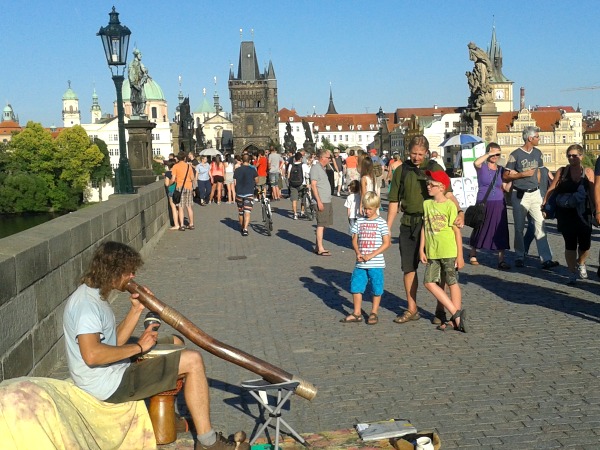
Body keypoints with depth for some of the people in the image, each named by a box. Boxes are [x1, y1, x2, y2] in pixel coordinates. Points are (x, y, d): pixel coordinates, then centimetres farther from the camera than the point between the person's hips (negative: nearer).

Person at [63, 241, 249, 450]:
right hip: (111, 385, -11)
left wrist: (136, 309, 0)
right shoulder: (85, 303, -22)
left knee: (174, 343, 23)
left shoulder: (95, 295, 10)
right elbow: (91, 354, -34)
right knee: (193, 361, -14)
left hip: (113, 372, 11)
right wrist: (138, 347, -23)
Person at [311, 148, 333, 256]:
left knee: (324, 224, 13)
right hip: (321, 201, -10)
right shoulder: (315, 168, -11)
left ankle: (318, 246, 20)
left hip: (327, 201, 10)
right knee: (321, 224, -8)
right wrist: (319, 201, -21)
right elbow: (313, 185, -17)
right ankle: (320, 249, -5)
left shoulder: (322, 168, 18)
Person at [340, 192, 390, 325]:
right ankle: (357, 313, 16)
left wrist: (371, 255, -15)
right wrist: (358, 253, -8)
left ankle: (374, 313, 19)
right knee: (356, 287, 5)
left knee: (376, 289, 4)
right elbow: (355, 239, 12)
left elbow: (386, 243, -9)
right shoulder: (360, 221, 7)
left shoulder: (381, 223, -5)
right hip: (360, 264, 4)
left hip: (376, 264, -4)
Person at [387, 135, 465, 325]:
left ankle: (440, 310, 12)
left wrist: (459, 211, -27)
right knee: (409, 267, 6)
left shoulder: (434, 168, 1)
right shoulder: (401, 171, 7)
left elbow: (448, 194, -8)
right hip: (409, 224, 2)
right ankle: (412, 310, 18)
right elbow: (394, 202, 9)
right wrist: (387, 229, 6)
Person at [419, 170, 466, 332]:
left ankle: (455, 319, 12)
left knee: (452, 283, 2)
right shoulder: (427, 204, 9)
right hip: (432, 252, 5)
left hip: (449, 251, -5)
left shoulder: (450, 205, -7)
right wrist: (421, 249, 9)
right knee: (429, 282, -3)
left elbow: (457, 231, -5)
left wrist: (460, 255, -5)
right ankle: (457, 314, 2)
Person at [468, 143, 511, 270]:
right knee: (480, 229, 9)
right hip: (483, 203, -3)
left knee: (500, 232, -4)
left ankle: (501, 260, -2)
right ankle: (473, 255, 28)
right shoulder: (482, 167, -1)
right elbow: (476, 162, -26)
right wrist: (489, 153, -19)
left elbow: (505, 188, 7)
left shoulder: (501, 170, 11)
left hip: (499, 204, 3)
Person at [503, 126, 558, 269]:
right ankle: (520, 257, 19)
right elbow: (505, 176, -7)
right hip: (520, 195, -4)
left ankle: (546, 259, -11)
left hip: (535, 193, 4)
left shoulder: (537, 153, 9)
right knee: (519, 228, 6)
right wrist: (523, 174, -14)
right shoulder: (516, 154, -8)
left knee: (540, 226, -6)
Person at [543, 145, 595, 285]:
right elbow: (551, 189, 5)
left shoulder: (588, 172, 4)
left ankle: (580, 263, 33)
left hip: (583, 214, 0)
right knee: (570, 244, 0)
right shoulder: (562, 172, 4)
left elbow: (593, 193, 1)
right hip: (565, 214, 0)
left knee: (585, 244, 0)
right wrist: (544, 204, -2)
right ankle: (572, 272, 17)